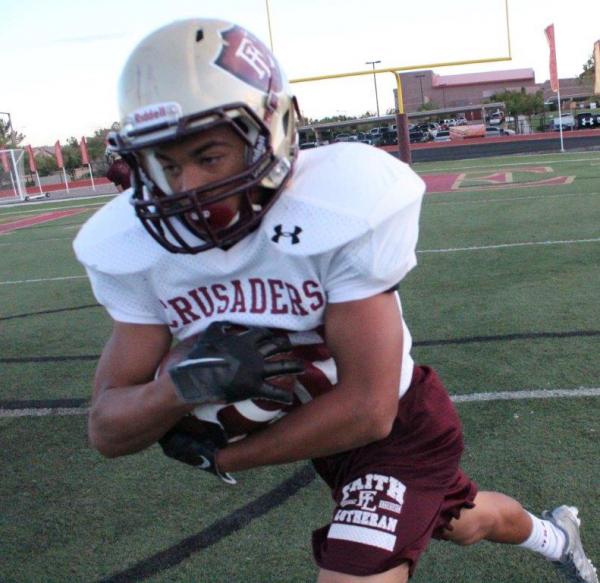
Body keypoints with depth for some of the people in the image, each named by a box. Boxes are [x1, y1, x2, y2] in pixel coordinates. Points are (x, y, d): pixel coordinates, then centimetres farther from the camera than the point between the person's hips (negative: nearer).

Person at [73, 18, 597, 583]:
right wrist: (189, 383, -38)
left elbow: (368, 410, -31)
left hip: (395, 425, -5)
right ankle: (554, 534, 62)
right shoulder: (137, 247, -17)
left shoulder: (337, 209, -33)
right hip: (315, 424, 5)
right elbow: (106, 428, -16)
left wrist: (222, 457, -22)